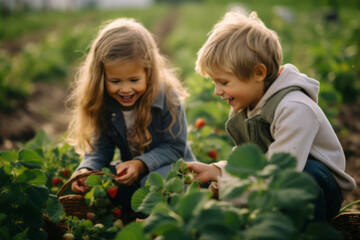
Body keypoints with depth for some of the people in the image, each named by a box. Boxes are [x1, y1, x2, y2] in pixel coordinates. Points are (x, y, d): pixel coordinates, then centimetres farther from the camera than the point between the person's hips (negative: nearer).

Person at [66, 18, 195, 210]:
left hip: (171, 167, -4)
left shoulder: (167, 97, -20)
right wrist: (86, 170, -26)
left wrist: (141, 165, -29)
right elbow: (100, 149, -4)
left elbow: (175, 147, -15)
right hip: (131, 172, 5)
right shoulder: (102, 104, -9)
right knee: (86, 183, -19)